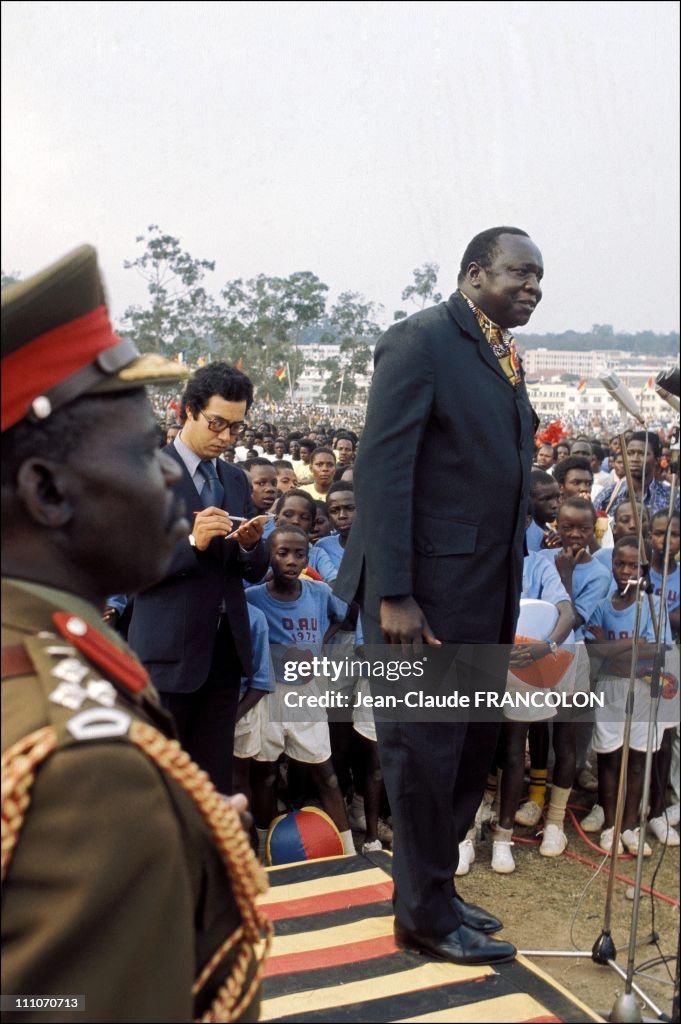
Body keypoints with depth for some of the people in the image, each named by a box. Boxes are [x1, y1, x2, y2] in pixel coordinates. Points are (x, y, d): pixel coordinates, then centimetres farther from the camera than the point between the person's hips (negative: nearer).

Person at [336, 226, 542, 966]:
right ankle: (425, 913, 21)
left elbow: (503, 473, 15)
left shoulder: (501, 356, 15)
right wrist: (391, 594, -22)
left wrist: (508, 587, 10)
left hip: (485, 592, 9)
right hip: (428, 589, -9)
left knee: (471, 747, 16)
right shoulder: (421, 341, -10)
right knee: (425, 751, 4)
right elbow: (380, 469, -17)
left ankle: (433, 887, 33)